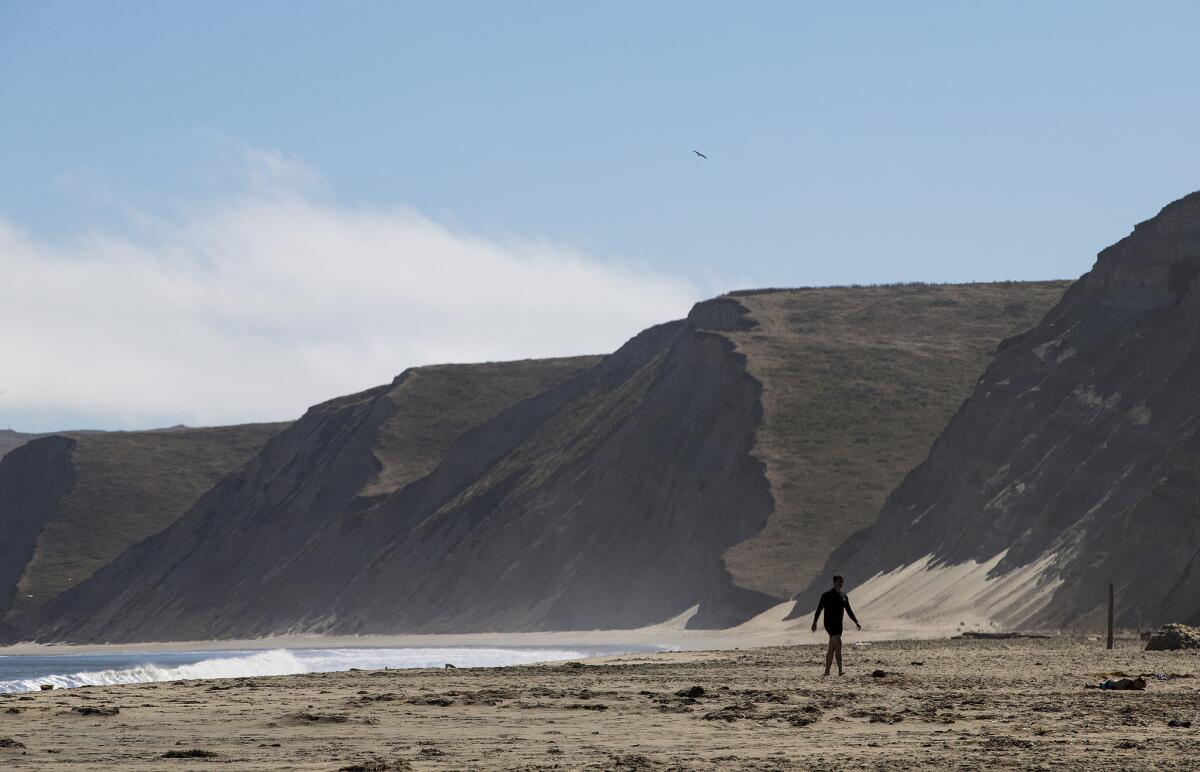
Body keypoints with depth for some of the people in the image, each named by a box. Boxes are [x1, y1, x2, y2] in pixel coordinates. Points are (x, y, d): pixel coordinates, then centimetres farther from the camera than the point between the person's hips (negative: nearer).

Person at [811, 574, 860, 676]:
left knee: (831, 649, 9)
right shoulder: (827, 595, -5)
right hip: (829, 623, -7)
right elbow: (819, 608, -4)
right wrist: (814, 622, -8)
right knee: (838, 644, -23)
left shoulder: (843, 596, 13)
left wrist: (856, 622, 13)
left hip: (838, 624, 7)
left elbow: (849, 610, 19)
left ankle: (827, 672, 15)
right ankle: (840, 670, -28)